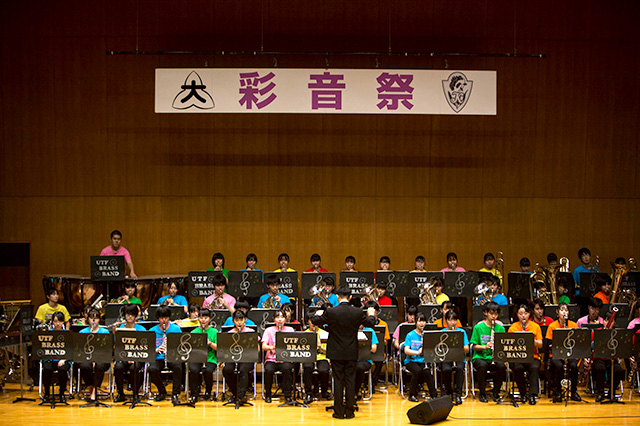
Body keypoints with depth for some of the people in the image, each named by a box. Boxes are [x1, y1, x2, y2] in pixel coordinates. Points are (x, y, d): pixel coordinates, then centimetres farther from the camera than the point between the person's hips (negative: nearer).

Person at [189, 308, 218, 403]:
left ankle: (208, 392, -1)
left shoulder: (214, 332, 8)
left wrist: (210, 343, -16)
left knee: (208, 371, -31)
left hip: (210, 359, -1)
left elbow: (218, 348, 1)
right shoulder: (194, 332, 10)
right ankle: (194, 394, -13)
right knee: (193, 370, -31)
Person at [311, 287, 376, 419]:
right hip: (351, 353, 1)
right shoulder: (358, 312, -7)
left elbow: (315, 321, -1)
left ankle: (339, 412, 7)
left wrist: (318, 314, 22)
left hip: (336, 353, -1)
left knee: (338, 381, 5)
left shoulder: (330, 312, -12)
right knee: (350, 381, 8)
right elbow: (370, 324, 7)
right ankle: (349, 411, 11)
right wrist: (371, 315, 29)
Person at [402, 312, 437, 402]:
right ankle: (412, 394, -14)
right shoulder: (410, 335, 1)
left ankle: (434, 395, -20)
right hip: (411, 361, -2)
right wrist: (417, 352, -25)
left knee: (427, 371, -30)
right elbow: (406, 350, -10)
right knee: (418, 370, -32)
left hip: (423, 361, 2)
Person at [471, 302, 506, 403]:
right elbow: (475, 347, -1)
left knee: (502, 366, -31)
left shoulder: (500, 328, 7)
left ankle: (495, 392, -9)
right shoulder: (478, 327, 0)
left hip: (495, 358, 2)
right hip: (480, 357, -2)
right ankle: (482, 393, -15)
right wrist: (485, 346, -19)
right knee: (482, 365, -36)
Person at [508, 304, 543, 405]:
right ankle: (523, 394, -13)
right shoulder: (513, 327, 7)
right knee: (518, 368, -33)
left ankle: (532, 395, -26)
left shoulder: (535, 326, 9)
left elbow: (540, 345, 2)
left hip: (532, 356, 0)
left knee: (535, 368, -33)